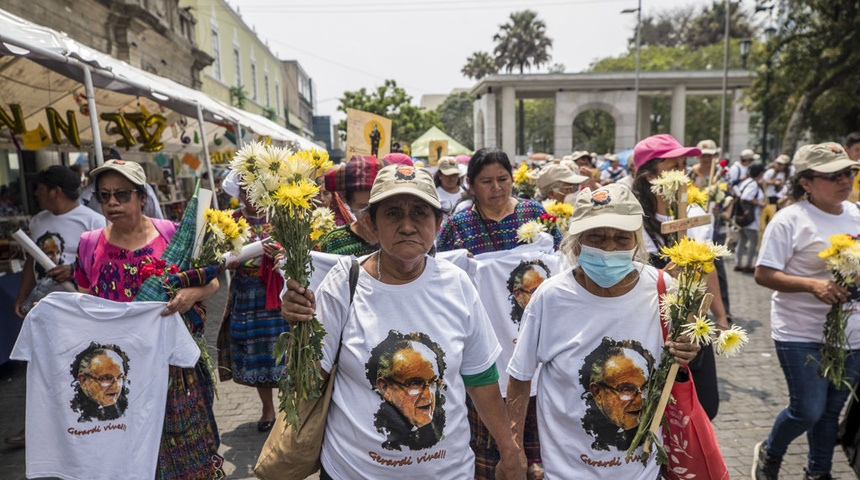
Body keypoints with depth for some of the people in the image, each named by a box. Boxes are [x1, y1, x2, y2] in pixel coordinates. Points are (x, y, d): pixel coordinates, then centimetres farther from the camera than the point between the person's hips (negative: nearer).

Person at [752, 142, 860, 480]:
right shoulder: (790, 219, -14)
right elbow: (763, 274, -16)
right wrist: (813, 285, -26)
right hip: (802, 334, -6)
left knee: (831, 409, 16)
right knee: (808, 410, -5)